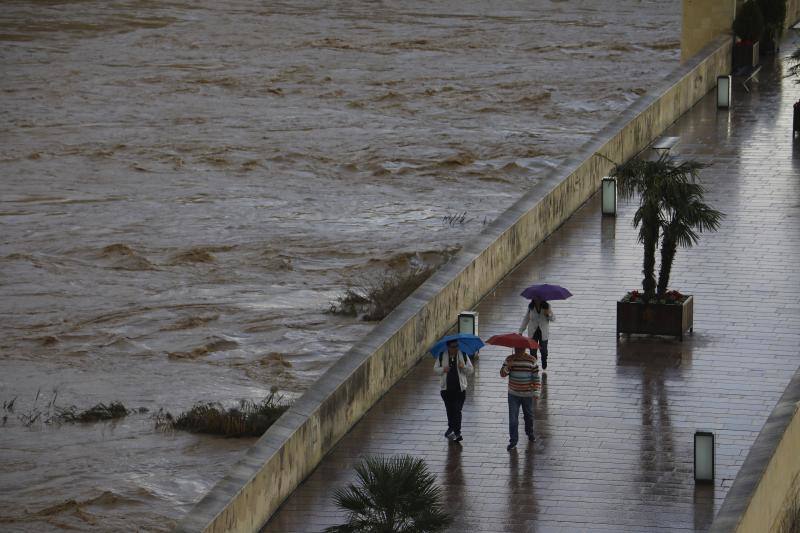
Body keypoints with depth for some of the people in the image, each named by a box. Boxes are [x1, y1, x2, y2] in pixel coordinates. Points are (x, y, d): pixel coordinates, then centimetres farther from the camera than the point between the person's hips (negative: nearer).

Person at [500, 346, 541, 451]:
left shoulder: (532, 360, -8)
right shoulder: (510, 359, -4)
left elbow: (536, 377, -5)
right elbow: (502, 374, -4)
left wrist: (537, 392, -11)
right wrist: (508, 367, -24)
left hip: (527, 395, 0)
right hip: (513, 394, 0)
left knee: (529, 416, 18)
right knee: (513, 418, -6)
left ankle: (530, 433, 43)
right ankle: (513, 441, 0)